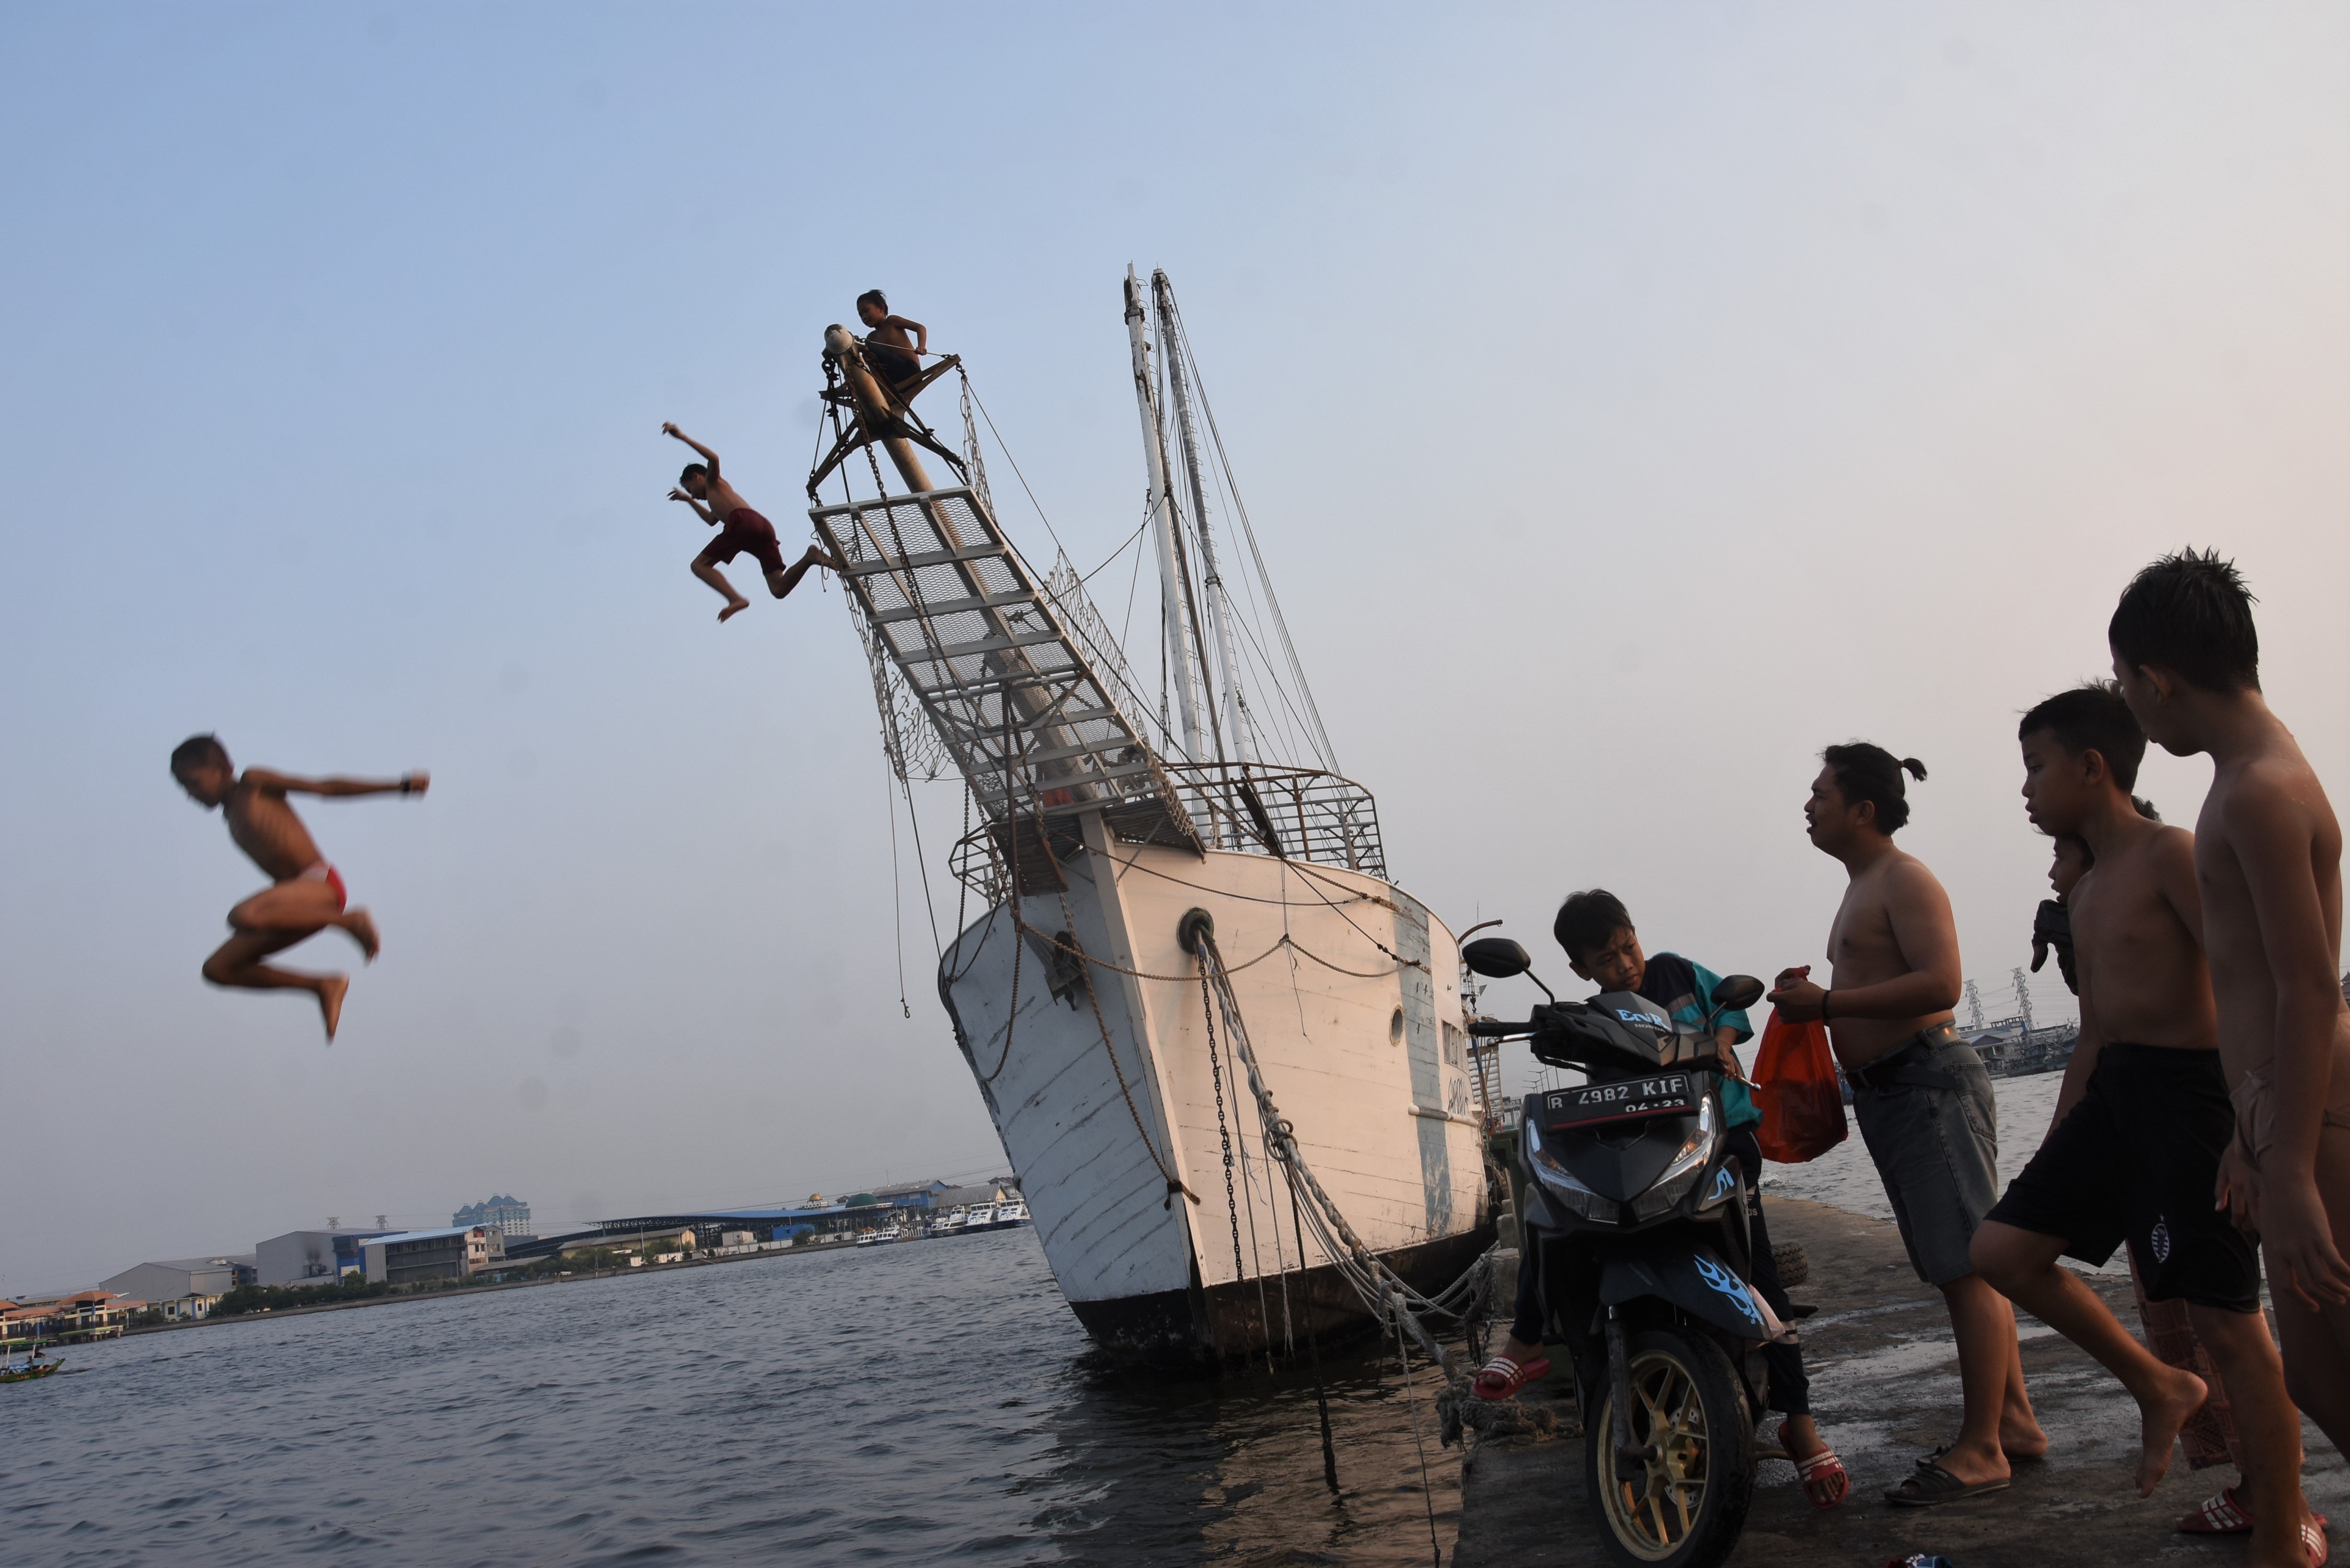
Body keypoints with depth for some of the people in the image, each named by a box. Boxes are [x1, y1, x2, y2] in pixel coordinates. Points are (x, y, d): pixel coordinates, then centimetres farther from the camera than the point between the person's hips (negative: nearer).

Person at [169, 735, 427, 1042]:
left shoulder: (253, 783, 2)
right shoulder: (231, 817, 23)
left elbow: (325, 787, 1)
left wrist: (398, 786, -2)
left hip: (321, 884, -8)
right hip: (299, 895, 8)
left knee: (242, 917, -34)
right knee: (217, 969, 4)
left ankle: (348, 921, -18)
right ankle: (324, 986, 5)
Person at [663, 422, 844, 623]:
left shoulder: (713, 482, 23)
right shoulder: (717, 496, 45)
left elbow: (713, 458, -1)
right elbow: (712, 519, 67)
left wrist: (683, 437, -1)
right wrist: (688, 501, 72)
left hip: (742, 521, -8)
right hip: (764, 526, 8)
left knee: (699, 565, -1)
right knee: (779, 589, -5)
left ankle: (736, 599, -25)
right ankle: (810, 557, -27)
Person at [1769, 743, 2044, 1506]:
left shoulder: (1905, 879, -10)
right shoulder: (1862, 887, 21)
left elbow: (1940, 985, -23)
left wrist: (1828, 1001, -21)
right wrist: (1815, 996, 11)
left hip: (1930, 1083, -11)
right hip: (1888, 1092, 11)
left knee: (1968, 1268, -7)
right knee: (1973, 1265, 14)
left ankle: (1981, 1450, -4)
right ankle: (2015, 1420, 21)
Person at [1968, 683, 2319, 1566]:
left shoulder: (2170, 856, -10)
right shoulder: (2087, 890, 18)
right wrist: (2051, 1154, 22)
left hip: (2190, 1089, -9)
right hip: (2113, 1093, 9)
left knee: (2227, 1323, -3)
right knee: (2002, 1247, 2)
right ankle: (2157, 1387, 18)